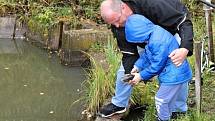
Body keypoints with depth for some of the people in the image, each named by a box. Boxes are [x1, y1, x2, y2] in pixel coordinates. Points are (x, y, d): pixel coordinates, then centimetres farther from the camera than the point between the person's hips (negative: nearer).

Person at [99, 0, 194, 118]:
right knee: (126, 67, 0)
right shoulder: (117, 27, -25)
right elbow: (129, 53, -19)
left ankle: (180, 110, 8)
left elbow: (184, 22, -41)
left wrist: (185, 48, -56)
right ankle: (119, 104, 20)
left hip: (173, 31, -4)